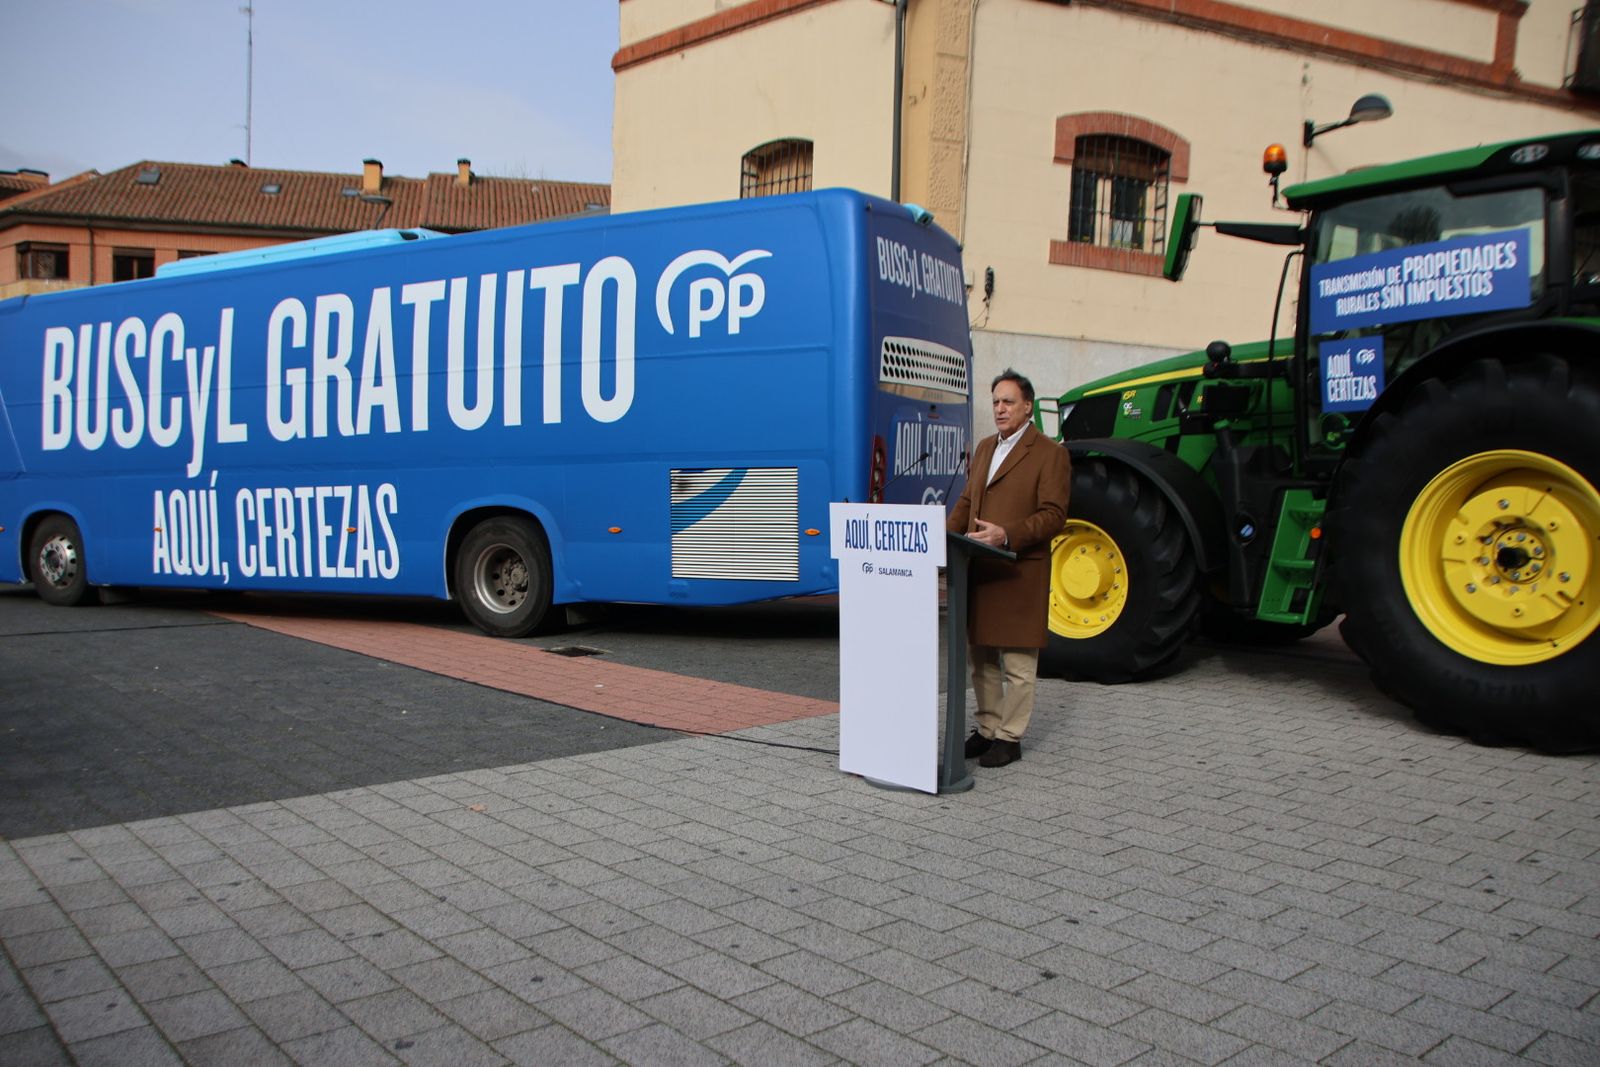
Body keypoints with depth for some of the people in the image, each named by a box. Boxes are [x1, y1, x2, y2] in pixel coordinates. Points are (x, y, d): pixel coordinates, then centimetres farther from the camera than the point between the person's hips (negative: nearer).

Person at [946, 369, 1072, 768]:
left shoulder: (1049, 453, -6)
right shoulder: (984, 448, 17)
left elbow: (1053, 515, -13)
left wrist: (1006, 535, -25)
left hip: (1020, 574, -7)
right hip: (978, 571, 7)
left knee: (1017, 664, 1)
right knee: (981, 659, 14)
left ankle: (1009, 738, 9)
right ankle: (987, 729, 25)